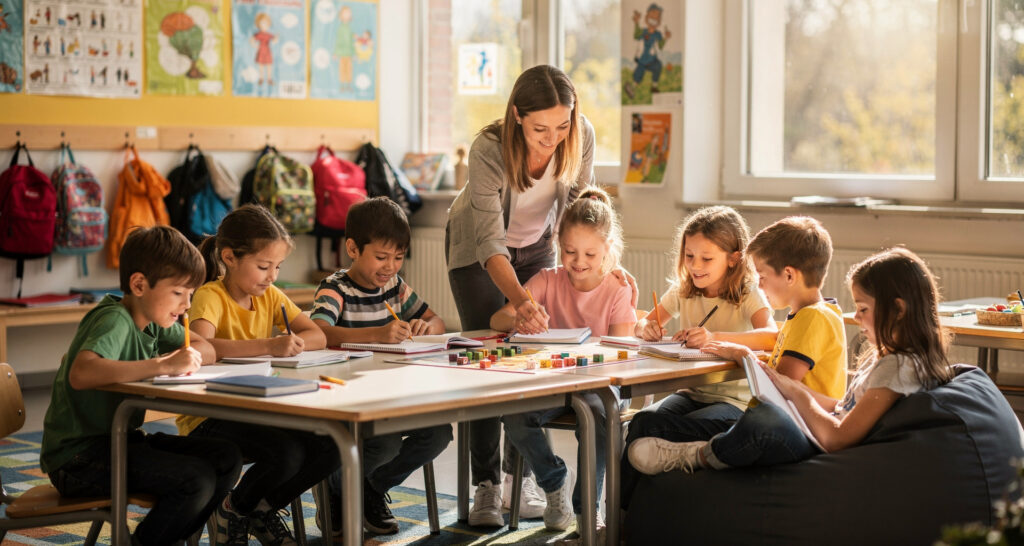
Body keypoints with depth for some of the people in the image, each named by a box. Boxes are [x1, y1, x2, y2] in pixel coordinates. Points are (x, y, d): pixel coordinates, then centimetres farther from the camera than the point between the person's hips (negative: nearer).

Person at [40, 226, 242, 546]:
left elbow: (208, 350, 14)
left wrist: (183, 358, -10)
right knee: (196, 479, -24)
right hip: (78, 457, -9)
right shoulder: (114, 320, -20)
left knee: (226, 459, -3)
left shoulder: (152, 319, 8)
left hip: (119, 441, 9)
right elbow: (81, 374, -38)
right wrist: (162, 365, -38)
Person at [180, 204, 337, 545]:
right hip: (209, 418, -7)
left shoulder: (270, 296, 9)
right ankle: (234, 510, 1)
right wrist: (269, 345, -39)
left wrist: (295, 343, -17)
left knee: (330, 449, -14)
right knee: (286, 454, -30)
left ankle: (262, 509, 11)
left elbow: (318, 336, 6)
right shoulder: (210, 297, -13)